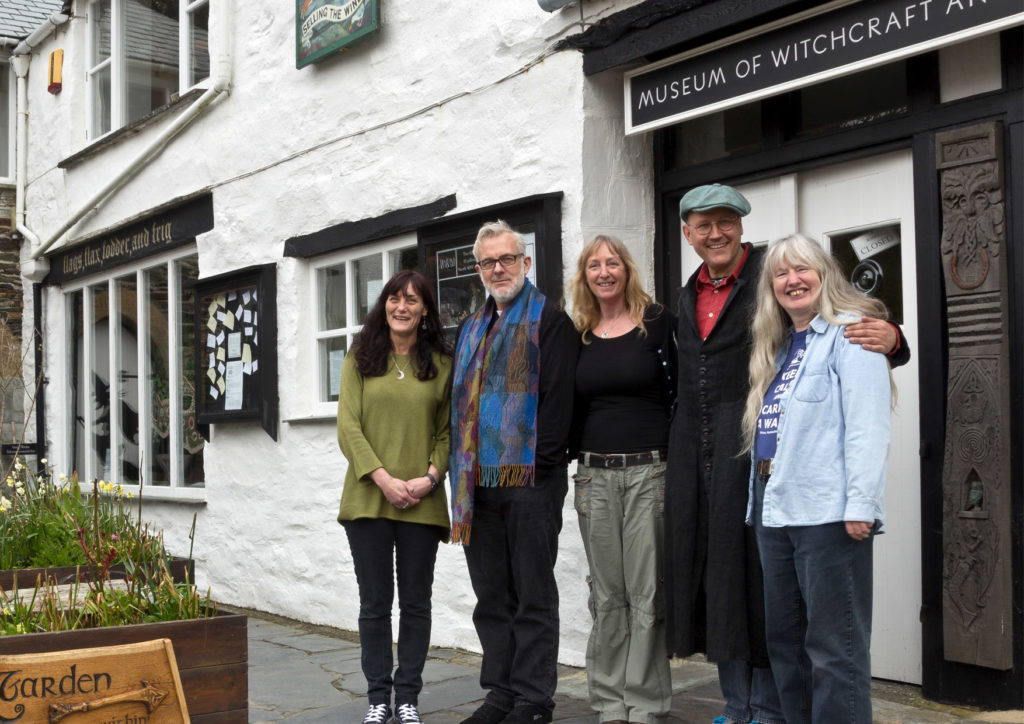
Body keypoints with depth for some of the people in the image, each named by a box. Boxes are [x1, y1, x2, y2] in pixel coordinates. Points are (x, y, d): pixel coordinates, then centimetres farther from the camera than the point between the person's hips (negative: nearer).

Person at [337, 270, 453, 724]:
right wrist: (383, 478, -12)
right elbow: (348, 425, -1)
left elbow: (448, 430, 6)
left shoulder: (441, 364, 8)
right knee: (374, 602, 6)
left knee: (416, 601, 6)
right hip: (368, 498, 0)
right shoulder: (361, 358, 7)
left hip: (423, 502, 0)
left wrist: (430, 476, -11)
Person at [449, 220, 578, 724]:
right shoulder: (470, 330, 20)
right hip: (478, 482, 7)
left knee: (533, 596, 1)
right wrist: (460, 469, 9)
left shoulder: (550, 321, -1)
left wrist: (541, 465, -17)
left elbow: (557, 398, -10)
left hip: (530, 479, -7)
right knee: (491, 596, 11)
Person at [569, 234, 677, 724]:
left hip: (650, 471, -4)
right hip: (594, 476, 4)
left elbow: (681, 391, -2)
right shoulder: (579, 335, 11)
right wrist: (577, 458, 6)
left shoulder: (658, 322, 0)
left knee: (647, 594, -1)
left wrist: (676, 459, -6)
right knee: (606, 596, 8)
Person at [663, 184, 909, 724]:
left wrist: (889, 339, -31)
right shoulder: (687, 298, 16)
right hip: (694, 456, 6)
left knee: (757, 577, -3)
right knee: (713, 579, 10)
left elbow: (853, 331, -10)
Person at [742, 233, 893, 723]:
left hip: (827, 512, -9)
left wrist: (861, 504, -21)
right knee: (784, 642, 14)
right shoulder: (779, 347, 20)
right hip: (774, 508, 9)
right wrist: (762, 499, 17)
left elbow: (868, 426, -15)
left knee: (834, 647, -4)